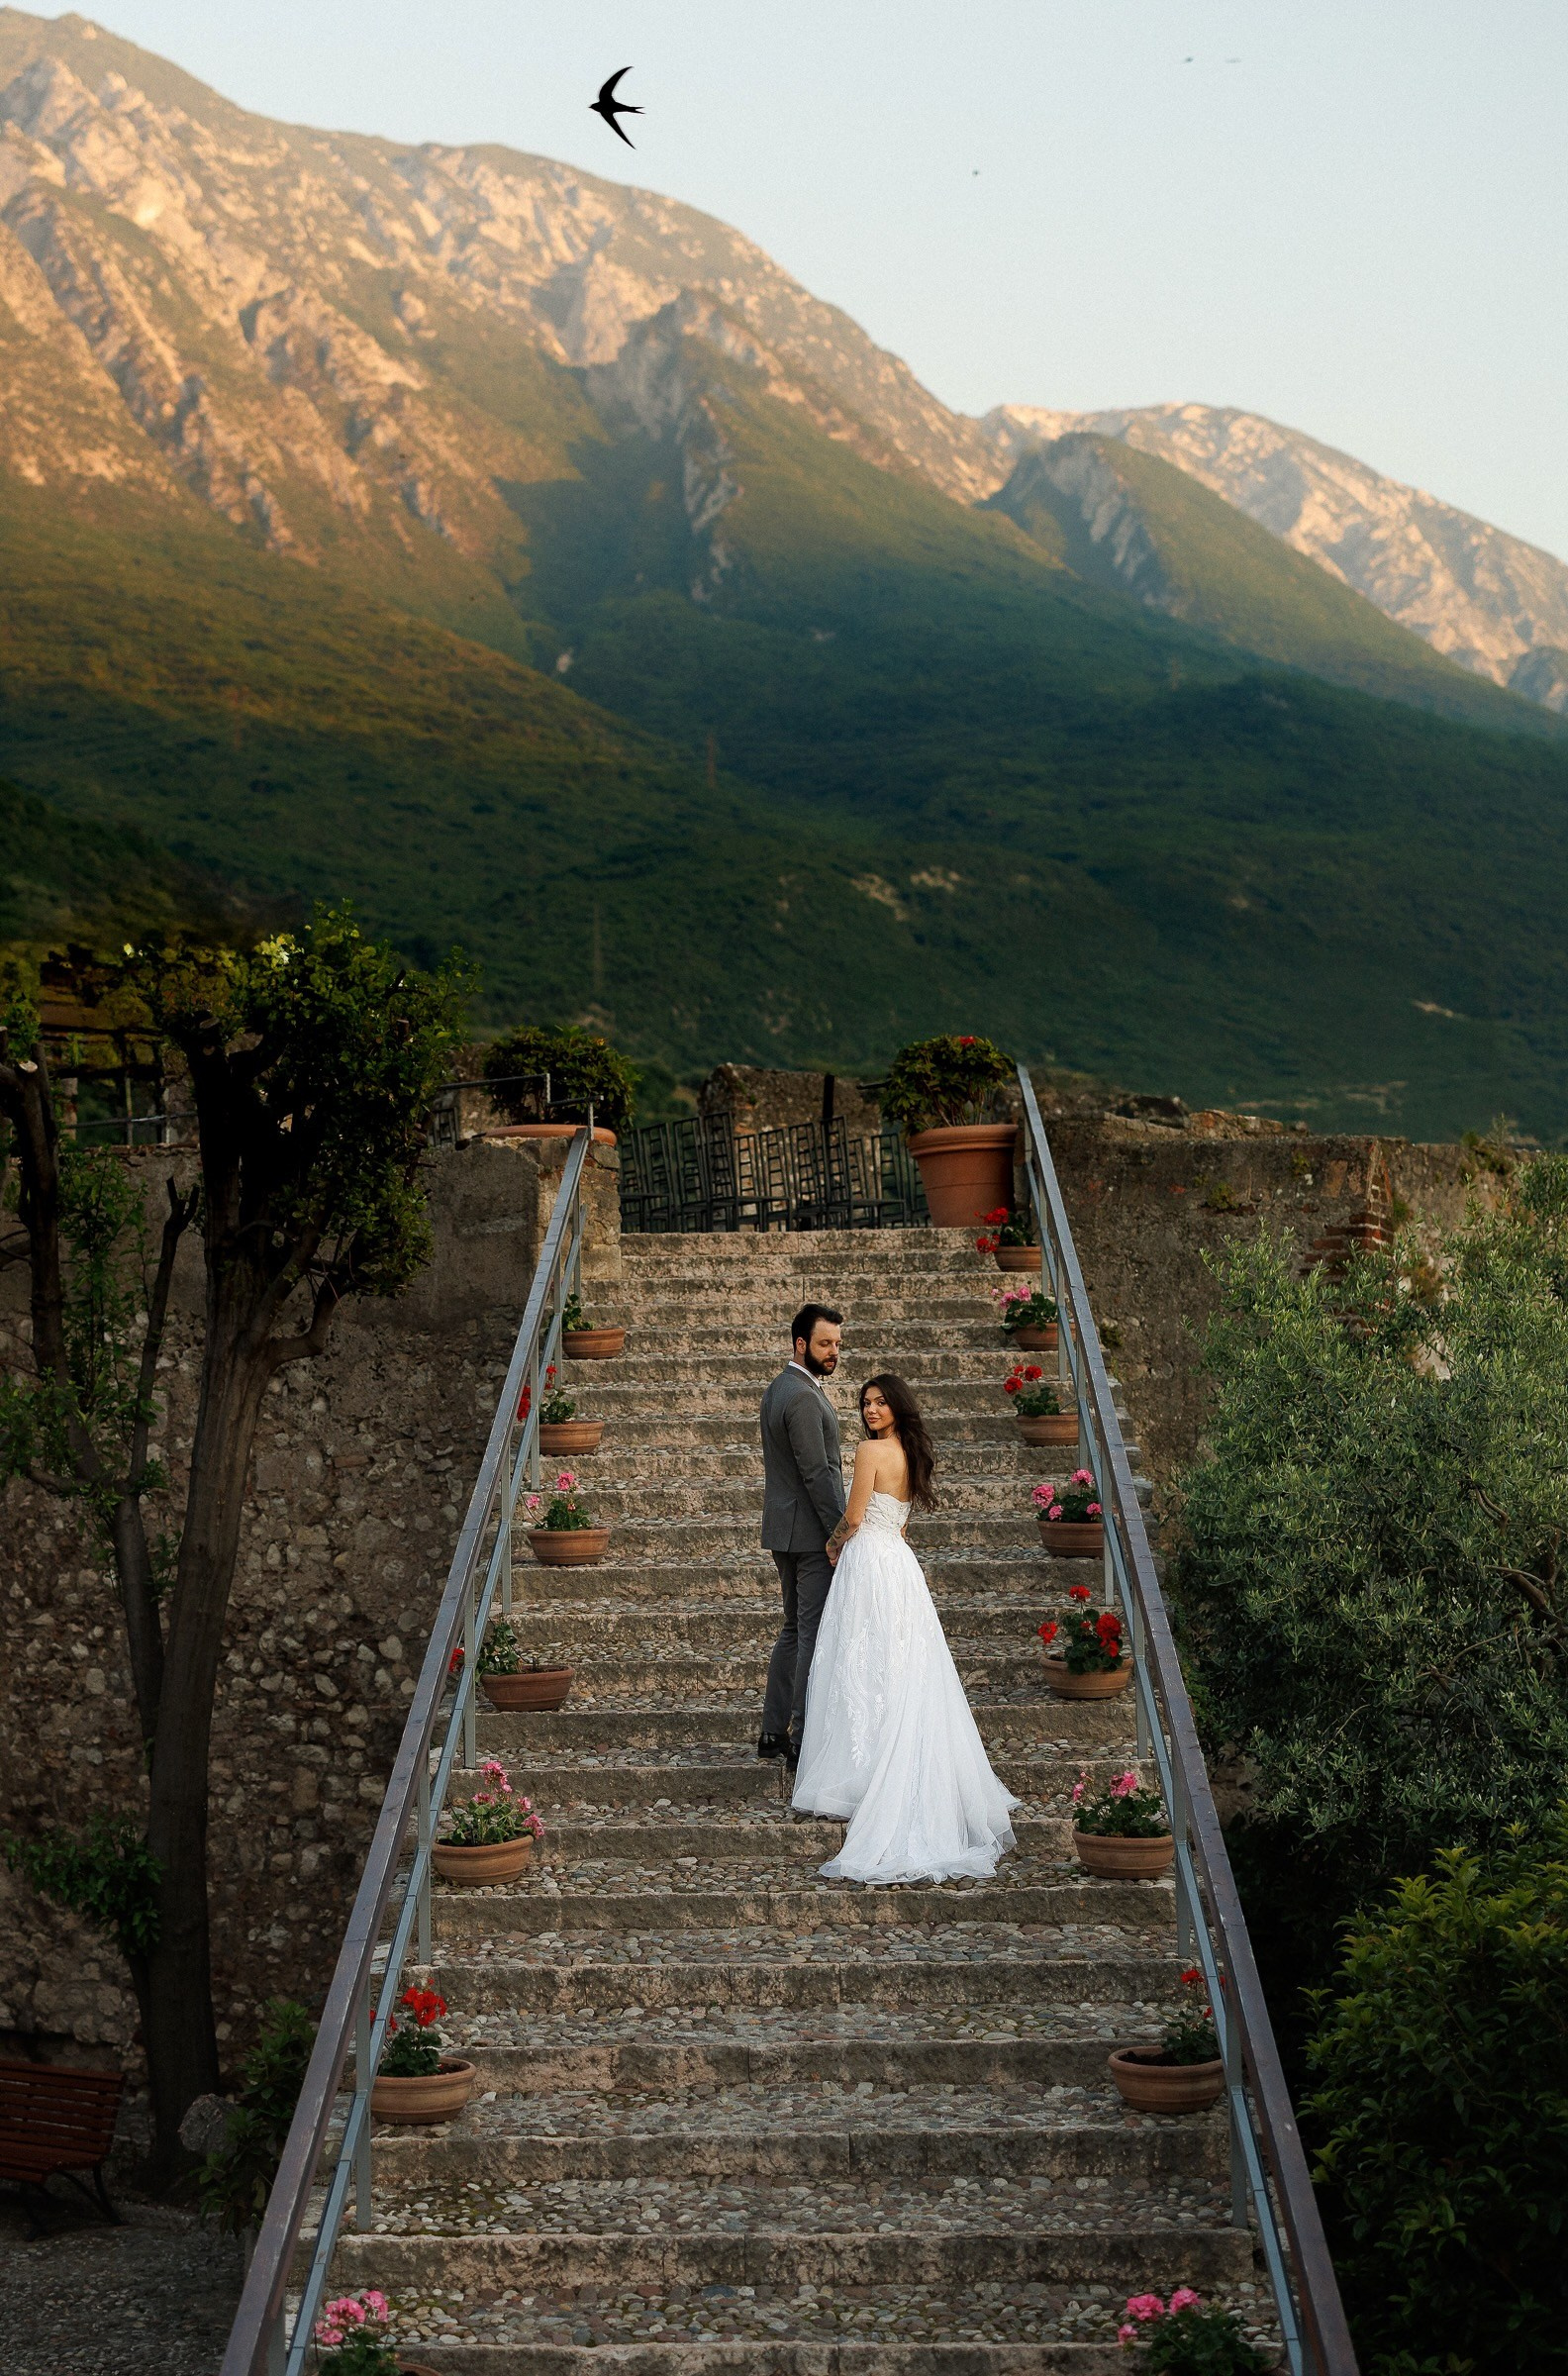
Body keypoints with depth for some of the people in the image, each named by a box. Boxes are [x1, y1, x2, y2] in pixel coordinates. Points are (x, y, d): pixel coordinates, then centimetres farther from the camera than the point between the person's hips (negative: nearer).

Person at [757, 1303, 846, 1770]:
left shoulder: (779, 1388, 14)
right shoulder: (803, 1398, -19)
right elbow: (816, 1474, -21)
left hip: (784, 1530, 10)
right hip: (812, 1533, -10)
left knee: (794, 1629, 16)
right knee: (816, 1634, -7)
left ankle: (774, 1732, 20)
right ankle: (804, 1743, -6)